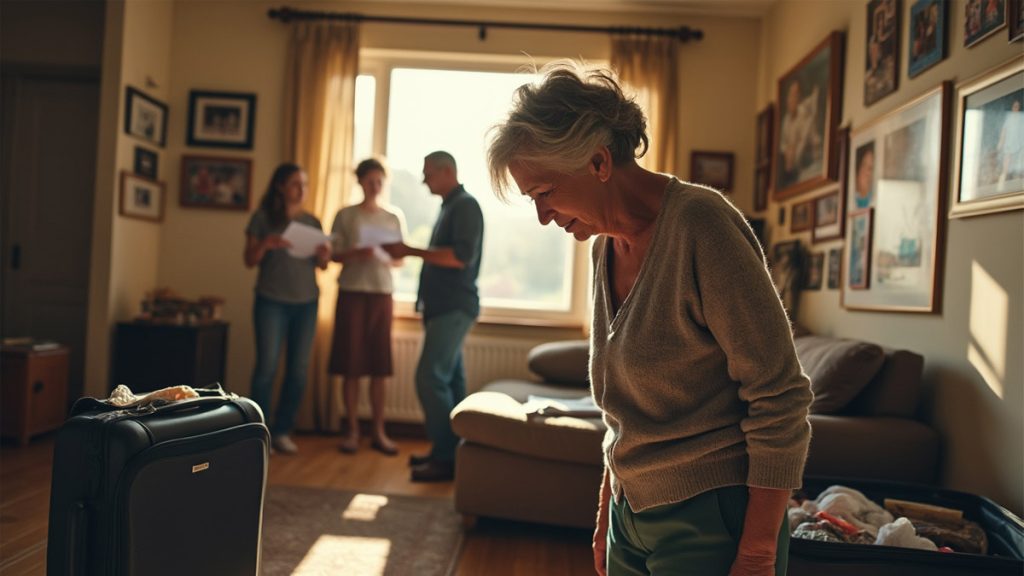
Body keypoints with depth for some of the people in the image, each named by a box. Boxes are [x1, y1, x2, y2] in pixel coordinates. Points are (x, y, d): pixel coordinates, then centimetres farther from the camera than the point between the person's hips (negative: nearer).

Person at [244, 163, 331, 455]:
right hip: (271, 301, -3)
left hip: (306, 302, 3)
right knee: (267, 366, -7)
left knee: (298, 370, 1)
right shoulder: (263, 217, 2)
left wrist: (324, 255, -11)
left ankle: (282, 431, 10)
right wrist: (265, 244, -19)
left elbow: (321, 266, 11)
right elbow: (249, 261, 0)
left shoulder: (312, 221, 11)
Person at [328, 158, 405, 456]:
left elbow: (400, 259, 11)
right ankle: (352, 430, 9)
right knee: (351, 364, -2)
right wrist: (356, 253, -19)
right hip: (352, 293, -2)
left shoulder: (393, 217, 10)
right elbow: (334, 255, 0)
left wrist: (390, 259, -12)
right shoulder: (345, 215, 3)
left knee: (380, 365, 2)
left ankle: (379, 432, 10)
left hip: (382, 293, 2)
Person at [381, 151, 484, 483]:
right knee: (449, 380, 11)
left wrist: (410, 251, -19)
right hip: (444, 306, 10)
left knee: (431, 378, -14)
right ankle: (448, 451, 16)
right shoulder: (450, 207, 20)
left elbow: (461, 256, -22)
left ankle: (445, 458, -10)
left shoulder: (466, 206, -9)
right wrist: (410, 253, 11)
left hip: (454, 308, -10)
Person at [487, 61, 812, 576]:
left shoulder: (699, 225, -18)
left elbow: (780, 400, -18)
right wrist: (608, 515, 16)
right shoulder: (606, 244, 4)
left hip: (710, 521, -6)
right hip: (633, 515, 7)